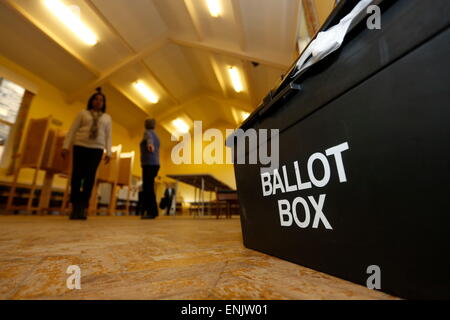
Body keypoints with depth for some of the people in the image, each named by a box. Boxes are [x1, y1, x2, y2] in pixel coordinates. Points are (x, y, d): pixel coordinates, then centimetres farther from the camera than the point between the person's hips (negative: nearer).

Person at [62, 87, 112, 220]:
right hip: (80, 146, 0)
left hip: (97, 149, 0)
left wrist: (108, 152, -2)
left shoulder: (107, 117, 16)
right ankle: (75, 207, 5)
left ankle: (82, 208, -8)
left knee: (90, 177, -8)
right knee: (77, 176, -4)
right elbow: (72, 130, 7)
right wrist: (66, 146, -2)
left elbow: (108, 136, 8)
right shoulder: (83, 113, 13)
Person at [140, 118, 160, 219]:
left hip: (148, 164, -9)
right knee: (148, 188, 12)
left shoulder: (147, 132, -2)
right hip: (155, 164, 9)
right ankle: (148, 211, 15)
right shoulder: (156, 137, 25)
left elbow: (149, 139, -29)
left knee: (148, 188, -9)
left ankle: (152, 212, -9)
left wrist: (149, 144, -53)